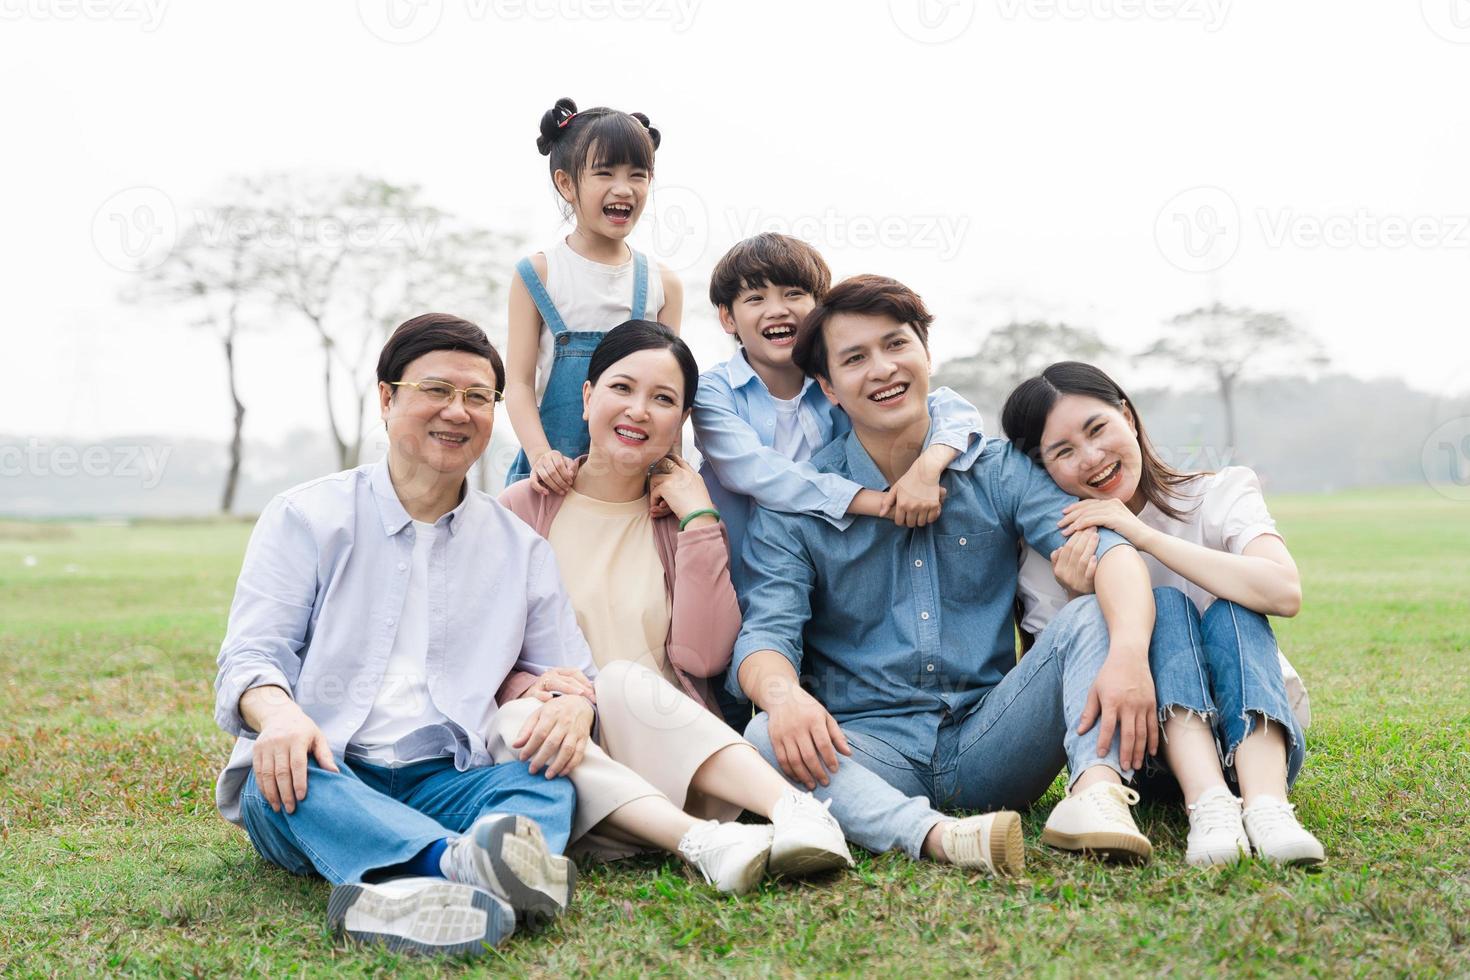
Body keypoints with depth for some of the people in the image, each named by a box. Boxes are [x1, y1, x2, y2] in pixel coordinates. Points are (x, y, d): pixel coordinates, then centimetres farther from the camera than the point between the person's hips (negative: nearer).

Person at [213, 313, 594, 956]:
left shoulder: (520, 548, 16)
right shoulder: (305, 517, 8)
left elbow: (570, 673, 14)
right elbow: (249, 657, -1)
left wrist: (571, 704, -13)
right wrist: (278, 711, -26)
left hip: (443, 786, 2)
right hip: (316, 780, -2)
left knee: (546, 782, -28)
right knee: (278, 773, -35)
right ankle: (459, 862, -59)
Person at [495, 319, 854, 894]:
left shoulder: (683, 516, 12)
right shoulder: (522, 510, 10)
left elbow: (704, 657, -3)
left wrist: (699, 519, -4)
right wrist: (528, 685, -18)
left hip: (661, 746, 0)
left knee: (623, 678, -31)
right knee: (523, 720, -32)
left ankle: (795, 809, -46)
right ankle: (702, 843, -48)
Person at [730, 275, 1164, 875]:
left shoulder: (999, 471, 5)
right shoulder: (793, 509, 4)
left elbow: (1106, 547, -10)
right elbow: (766, 633, -8)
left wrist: (1129, 651, -33)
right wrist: (783, 693, -35)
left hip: (989, 745, 1)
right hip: (870, 750, -1)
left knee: (1092, 616, -19)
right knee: (768, 741, -30)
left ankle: (1096, 792, -42)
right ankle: (939, 836, -49)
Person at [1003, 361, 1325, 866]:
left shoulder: (1221, 494, -7)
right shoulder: (1051, 557, -4)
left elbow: (1284, 593, -26)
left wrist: (1144, 535, -25)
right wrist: (1082, 600, -25)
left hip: (1259, 732, 0)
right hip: (1153, 746, 0)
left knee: (1230, 611, -27)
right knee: (1165, 606, -24)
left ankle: (1267, 804, -47)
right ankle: (1208, 804, -44)